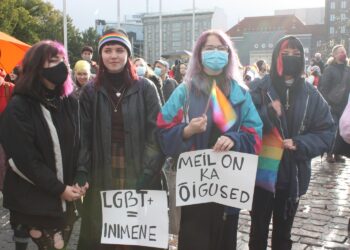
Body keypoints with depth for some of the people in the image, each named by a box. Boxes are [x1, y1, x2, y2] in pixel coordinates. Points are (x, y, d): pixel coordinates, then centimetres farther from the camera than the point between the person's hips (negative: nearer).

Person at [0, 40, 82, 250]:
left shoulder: (70, 102, 5)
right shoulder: (18, 108, -12)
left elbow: (79, 144, 6)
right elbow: (24, 159, -16)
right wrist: (59, 189, -13)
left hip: (67, 197, 5)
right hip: (33, 200, -5)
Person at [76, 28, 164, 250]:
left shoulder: (145, 88, -1)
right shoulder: (90, 92, 6)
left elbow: (157, 134, -4)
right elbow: (84, 136, 5)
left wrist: (148, 174, -12)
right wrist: (82, 173, -5)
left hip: (138, 173, -1)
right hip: (102, 175, 2)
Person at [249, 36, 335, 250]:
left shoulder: (311, 94, -1)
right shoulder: (260, 89, -9)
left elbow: (326, 132, -1)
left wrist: (299, 144, -16)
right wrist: (268, 113, -30)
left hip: (293, 176, 3)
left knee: (283, 232, 20)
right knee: (259, 229, 14)